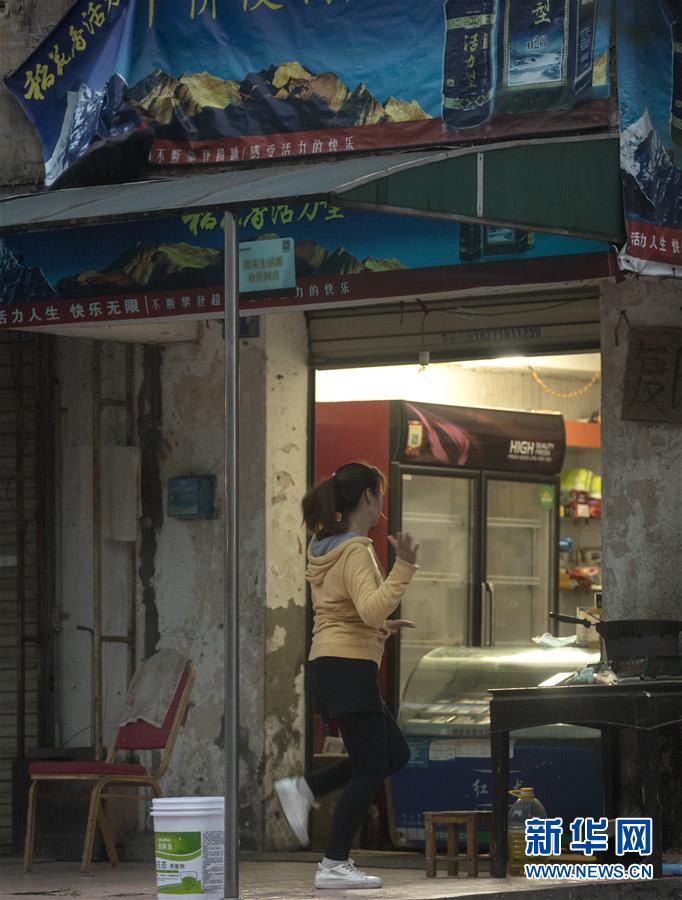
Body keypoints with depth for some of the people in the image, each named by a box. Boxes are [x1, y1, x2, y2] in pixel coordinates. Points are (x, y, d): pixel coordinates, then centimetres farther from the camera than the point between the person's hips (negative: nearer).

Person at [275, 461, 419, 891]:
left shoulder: (325, 547, 16)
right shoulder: (356, 551, -14)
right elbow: (372, 609, -28)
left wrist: (382, 628, 16)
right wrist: (404, 567, -28)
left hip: (329, 665, 10)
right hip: (349, 666, -10)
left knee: (394, 753, 16)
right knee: (371, 769, -4)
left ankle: (303, 790, 10)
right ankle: (334, 866, -3)